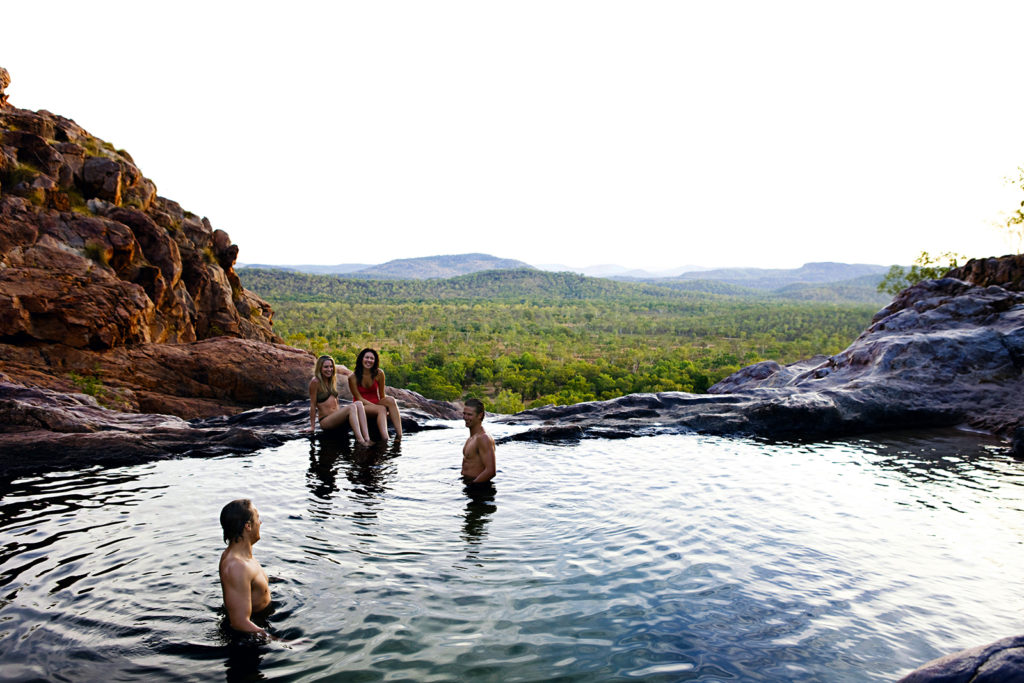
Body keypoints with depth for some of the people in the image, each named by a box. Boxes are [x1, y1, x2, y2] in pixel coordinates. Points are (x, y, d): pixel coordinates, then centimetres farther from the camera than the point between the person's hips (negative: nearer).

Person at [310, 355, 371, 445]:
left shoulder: (332, 380, 12)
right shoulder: (315, 382, -8)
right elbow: (313, 405, -6)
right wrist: (312, 426, -4)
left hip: (337, 416, 7)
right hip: (325, 421, -7)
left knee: (358, 404, -21)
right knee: (351, 407, -30)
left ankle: (367, 438, -38)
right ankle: (360, 440, -50)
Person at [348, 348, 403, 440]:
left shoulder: (379, 374, -2)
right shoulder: (353, 377, -9)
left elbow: (382, 395, 4)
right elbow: (359, 398, -10)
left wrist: (387, 404, -15)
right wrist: (379, 406, -20)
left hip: (376, 404, 3)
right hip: (362, 407, -3)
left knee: (391, 399, -29)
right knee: (381, 409, -32)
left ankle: (399, 435, -42)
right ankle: (385, 439, -52)